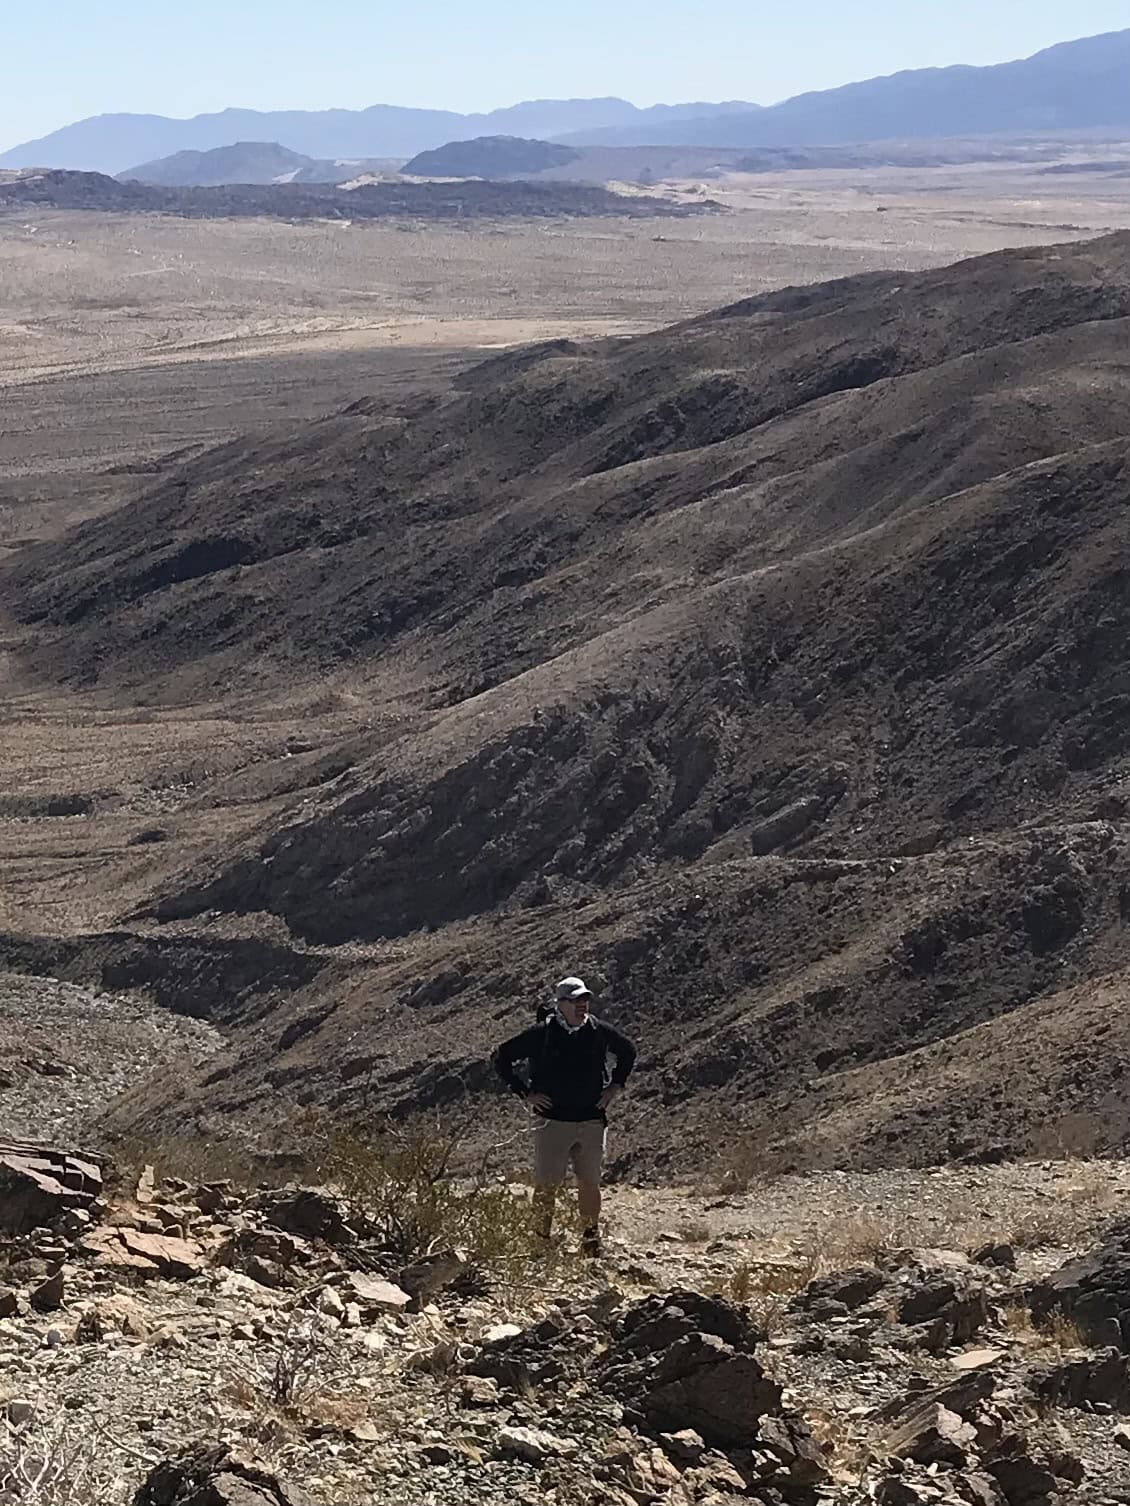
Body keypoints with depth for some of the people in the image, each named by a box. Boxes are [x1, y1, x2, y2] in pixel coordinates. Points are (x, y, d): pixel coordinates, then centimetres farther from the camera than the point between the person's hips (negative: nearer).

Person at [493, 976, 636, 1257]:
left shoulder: (599, 1031, 2)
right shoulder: (542, 1033, -8)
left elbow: (628, 1051, 22)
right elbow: (502, 1057, 0)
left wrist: (616, 1085, 12)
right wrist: (525, 1093, -4)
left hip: (592, 1121, 3)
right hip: (553, 1120, -3)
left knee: (590, 1184, 8)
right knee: (546, 1185, -1)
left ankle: (591, 1240, 21)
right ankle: (542, 1239, 9)